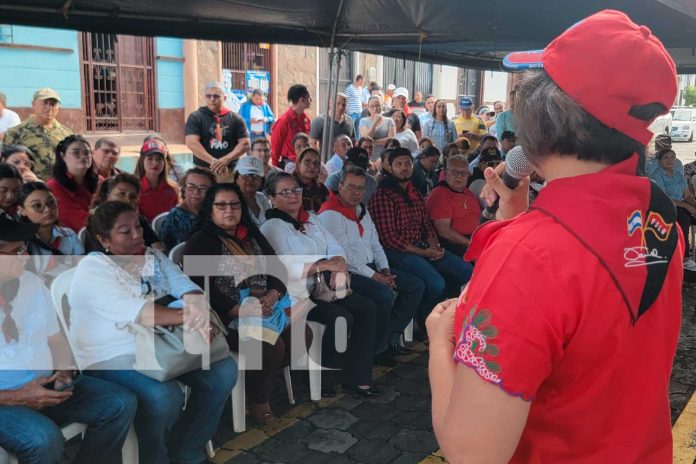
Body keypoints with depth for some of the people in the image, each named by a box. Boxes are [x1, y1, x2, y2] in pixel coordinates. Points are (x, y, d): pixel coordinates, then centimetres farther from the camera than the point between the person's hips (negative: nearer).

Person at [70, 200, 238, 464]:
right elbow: (134, 312, -24)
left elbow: (185, 286, -3)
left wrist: (197, 305, -27)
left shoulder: (154, 257, 10)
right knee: (164, 396, -32)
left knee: (223, 372, -9)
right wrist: (187, 317, -31)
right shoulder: (92, 268, -11)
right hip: (111, 356, -7)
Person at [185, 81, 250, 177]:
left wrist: (226, 160, -14)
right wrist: (213, 161, -19)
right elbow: (192, 143, -8)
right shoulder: (196, 117, 4)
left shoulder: (235, 119, 9)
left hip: (231, 171, 1)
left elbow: (245, 144, 3)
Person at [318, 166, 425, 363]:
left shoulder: (362, 211, 18)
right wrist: (373, 276, -16)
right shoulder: (330, 214, -11)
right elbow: (345, 253, -17)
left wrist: (385, 270, 2)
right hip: (348, 272, -9)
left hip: (369, 267, 9)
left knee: (416, 285, 1)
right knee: (384, 294, -32)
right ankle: (377, 349, -11)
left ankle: (391, 336, 5)